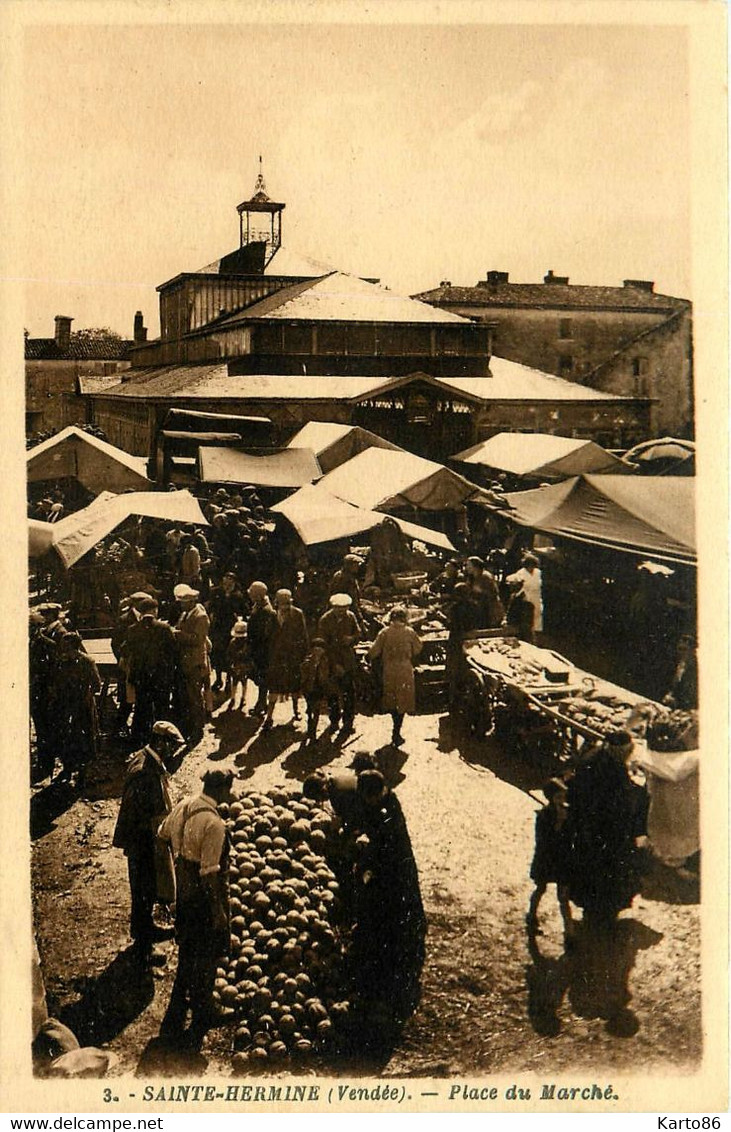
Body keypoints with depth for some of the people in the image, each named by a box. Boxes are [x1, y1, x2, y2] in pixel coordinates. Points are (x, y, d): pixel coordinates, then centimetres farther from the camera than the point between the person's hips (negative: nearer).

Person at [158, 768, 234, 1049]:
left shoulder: (183, 806, -4)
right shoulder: (214, 824, -28)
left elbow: (162, 834, 13)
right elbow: (210, 873, -26)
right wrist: (219, 912, -18)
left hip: (184, 892, 8)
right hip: (205, 897, -8)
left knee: (187, 954, 24)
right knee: (206, 960, 11)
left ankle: (174, 1020, 38)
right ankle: (199, 1023, 25)